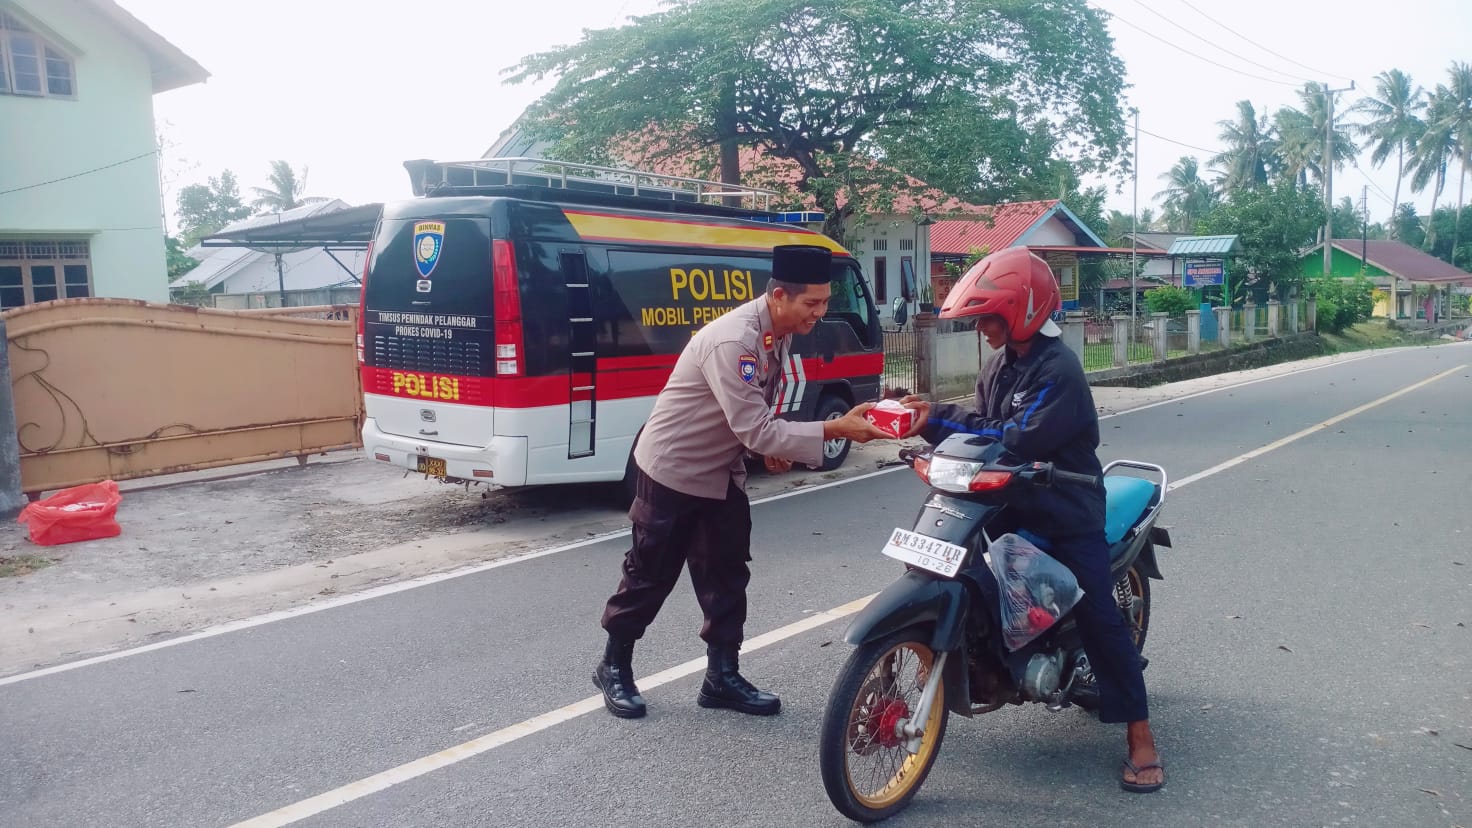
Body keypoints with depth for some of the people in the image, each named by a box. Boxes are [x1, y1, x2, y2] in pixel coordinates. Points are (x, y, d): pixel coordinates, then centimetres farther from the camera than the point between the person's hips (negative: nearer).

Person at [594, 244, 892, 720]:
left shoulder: (777, 333, -1)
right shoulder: (733, 341, -31)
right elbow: (754, 430, -33)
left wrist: (771, 445, -4)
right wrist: (835, 430, -35)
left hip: (721, 473, 8)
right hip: (673, 471, -8)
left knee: (727, 575, 8)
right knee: (650, 575, 6)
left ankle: (722, 675, 20)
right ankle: (614, 666, 25)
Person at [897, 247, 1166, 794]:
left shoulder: (1059, 370, -20)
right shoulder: (999, 364, 8)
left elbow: (1020, 440, -29)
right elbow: (982, 426, 7)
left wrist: (939, 420, -29)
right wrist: (932, 425, -13)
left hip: (1066, 511, -8)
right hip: (1010, 503, 8)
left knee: (1098, 616, -8)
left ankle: (1141, 736, 2)